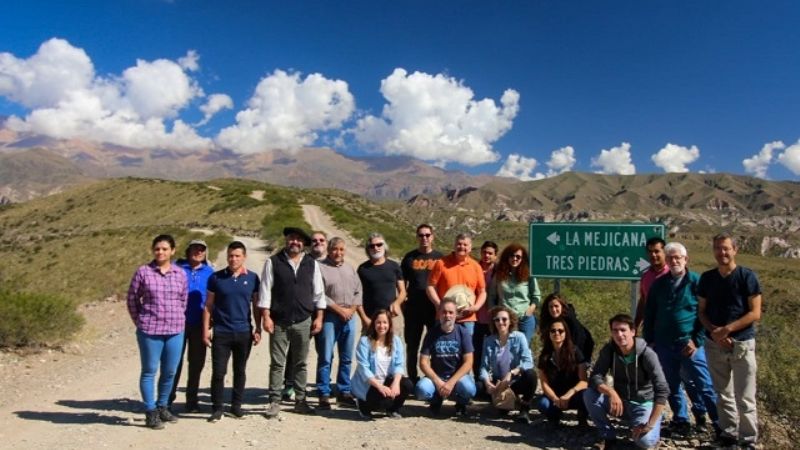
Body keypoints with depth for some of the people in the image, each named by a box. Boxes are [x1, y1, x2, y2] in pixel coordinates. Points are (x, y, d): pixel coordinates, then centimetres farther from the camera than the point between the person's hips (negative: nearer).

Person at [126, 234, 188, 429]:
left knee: (170, 372, 11)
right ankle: (150, 413, 15)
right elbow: (132, 298, 3)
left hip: (175, 330, 3)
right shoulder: (143, 272, -3)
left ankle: (162, 407, 29)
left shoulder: (181, 274, 5)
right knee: (149, 371, 5)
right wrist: (140, 322, 3)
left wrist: (177, 319, 10)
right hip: (150, 331, -3)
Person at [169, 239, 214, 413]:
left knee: (197, 362, 10)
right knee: (175, 361, 2)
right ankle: (167, 399, 16)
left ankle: (191, 400, 22)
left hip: (199, 324, 2)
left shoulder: (209, 272, 6)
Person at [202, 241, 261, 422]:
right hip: (221, 332, -1)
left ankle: (236, 405, 24)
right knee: (218, 372, 0)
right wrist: (206, 329, -1)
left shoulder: (252, 278, 1)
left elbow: (256, 305, 7)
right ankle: (217, 408, 13)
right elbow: (209, 305, 3)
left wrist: (258, 329, 2)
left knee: (240, 371, 11)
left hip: (244, 332, 1)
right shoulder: (216, 277, -1)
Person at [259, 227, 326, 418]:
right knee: (277, 363, 4)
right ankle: (274, 402, 14)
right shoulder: (273, 262, -1)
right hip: (279, 322, -2)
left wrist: (318, 317, 2)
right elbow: (265, 291, -3)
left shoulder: (312, 264, 6)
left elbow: (318, 292, 7)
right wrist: (266, 317, -9)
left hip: (303, 322, 2)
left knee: (300, 364, 11)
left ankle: (300, 401, 21)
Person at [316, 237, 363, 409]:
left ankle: (344, 391, 21)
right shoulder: (321, 268, -3)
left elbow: (358, 291, 14)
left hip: (349, 317, 5)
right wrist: (339, 309, -12)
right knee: (325, 358, -3)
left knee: (347, 358, 11)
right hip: (329, 317, -5)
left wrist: (351, 309, -2)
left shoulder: (350, 269, 17)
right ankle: (324, 394, 5)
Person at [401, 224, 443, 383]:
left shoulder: (439, 257, 5)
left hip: (435, 308, 0)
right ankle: (412, 379, 19)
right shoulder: (409, 257, 6)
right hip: (413, 308, 1)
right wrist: (403, 303, 1)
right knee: (412, 345, 8)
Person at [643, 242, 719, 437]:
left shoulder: (697, 282, -4)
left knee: (705, 385, 0)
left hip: (690, 344, -4)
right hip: (664, 345, 4)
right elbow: (649, 314, 12)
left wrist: (697, 340, -9)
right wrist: (649, 340, 8)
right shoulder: (658, 284, 7)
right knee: (672, 386, 13)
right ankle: (681, 421, 26)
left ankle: (720, 423, 13)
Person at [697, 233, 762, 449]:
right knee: (723, 394, 13)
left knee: (745, 397, 0)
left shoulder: (747, 276, -7)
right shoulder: (707, 278, 4)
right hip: (714, 344, 4)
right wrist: (713, 331, -10)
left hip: (742, 344, -3)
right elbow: (701, 311, 8)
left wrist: (727, 329, -17)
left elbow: (755, 314, -10)